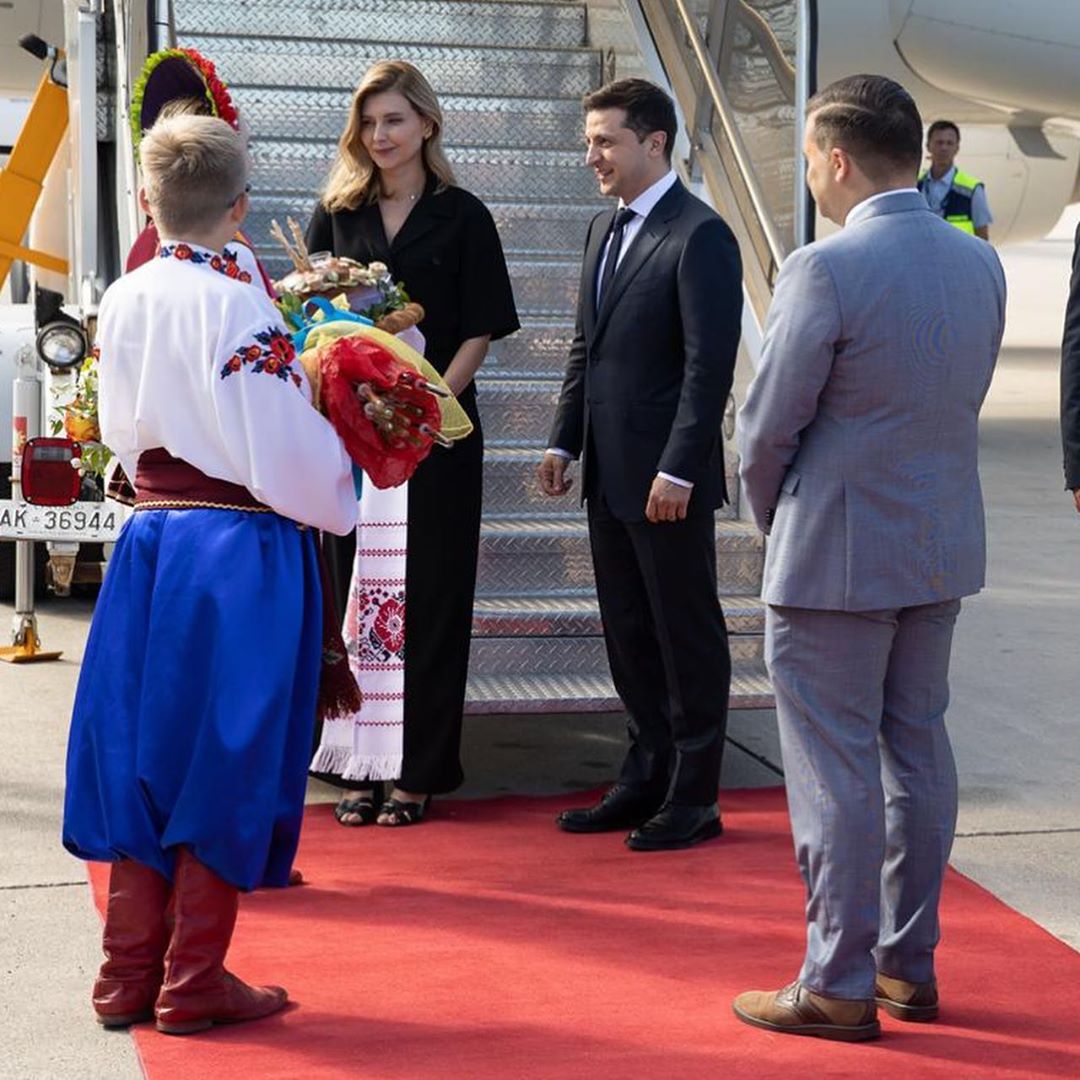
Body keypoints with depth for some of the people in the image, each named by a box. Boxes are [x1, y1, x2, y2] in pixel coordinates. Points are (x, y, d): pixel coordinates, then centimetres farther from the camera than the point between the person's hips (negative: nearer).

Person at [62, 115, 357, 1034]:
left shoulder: (121, 303, 5)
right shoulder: (239, 307, -15)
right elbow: (288, 450, -15)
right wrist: (335, 506, 2)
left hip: (150, 541, 6)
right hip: (243, 552, -6)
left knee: (148, 750, 13)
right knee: (224, 759, 4)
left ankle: (130, 975, 20)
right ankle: (194, 983, 12)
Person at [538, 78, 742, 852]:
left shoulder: (700, 236, -14)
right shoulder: (607, 229, 14)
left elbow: (710, 365, -18)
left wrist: (678, 470, -21)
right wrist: (565, 440, 13)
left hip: (667, 478, -8)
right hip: (609, 471, 9)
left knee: (687, 637, 3)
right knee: (629, 634, 15)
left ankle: (694, 800, 13)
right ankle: (647, 779, 26)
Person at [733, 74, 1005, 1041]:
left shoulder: (826, 270, -19)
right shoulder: (981, 263, 3)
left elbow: (769, 426, -14)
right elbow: (964, 402, 9)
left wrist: (774, 519, 5)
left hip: (836, 555, -7)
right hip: (945, 547, 7)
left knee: (835, 769, 2)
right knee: (917, 750, 16)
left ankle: (838, 988, 9)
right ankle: (909, 966, 26)